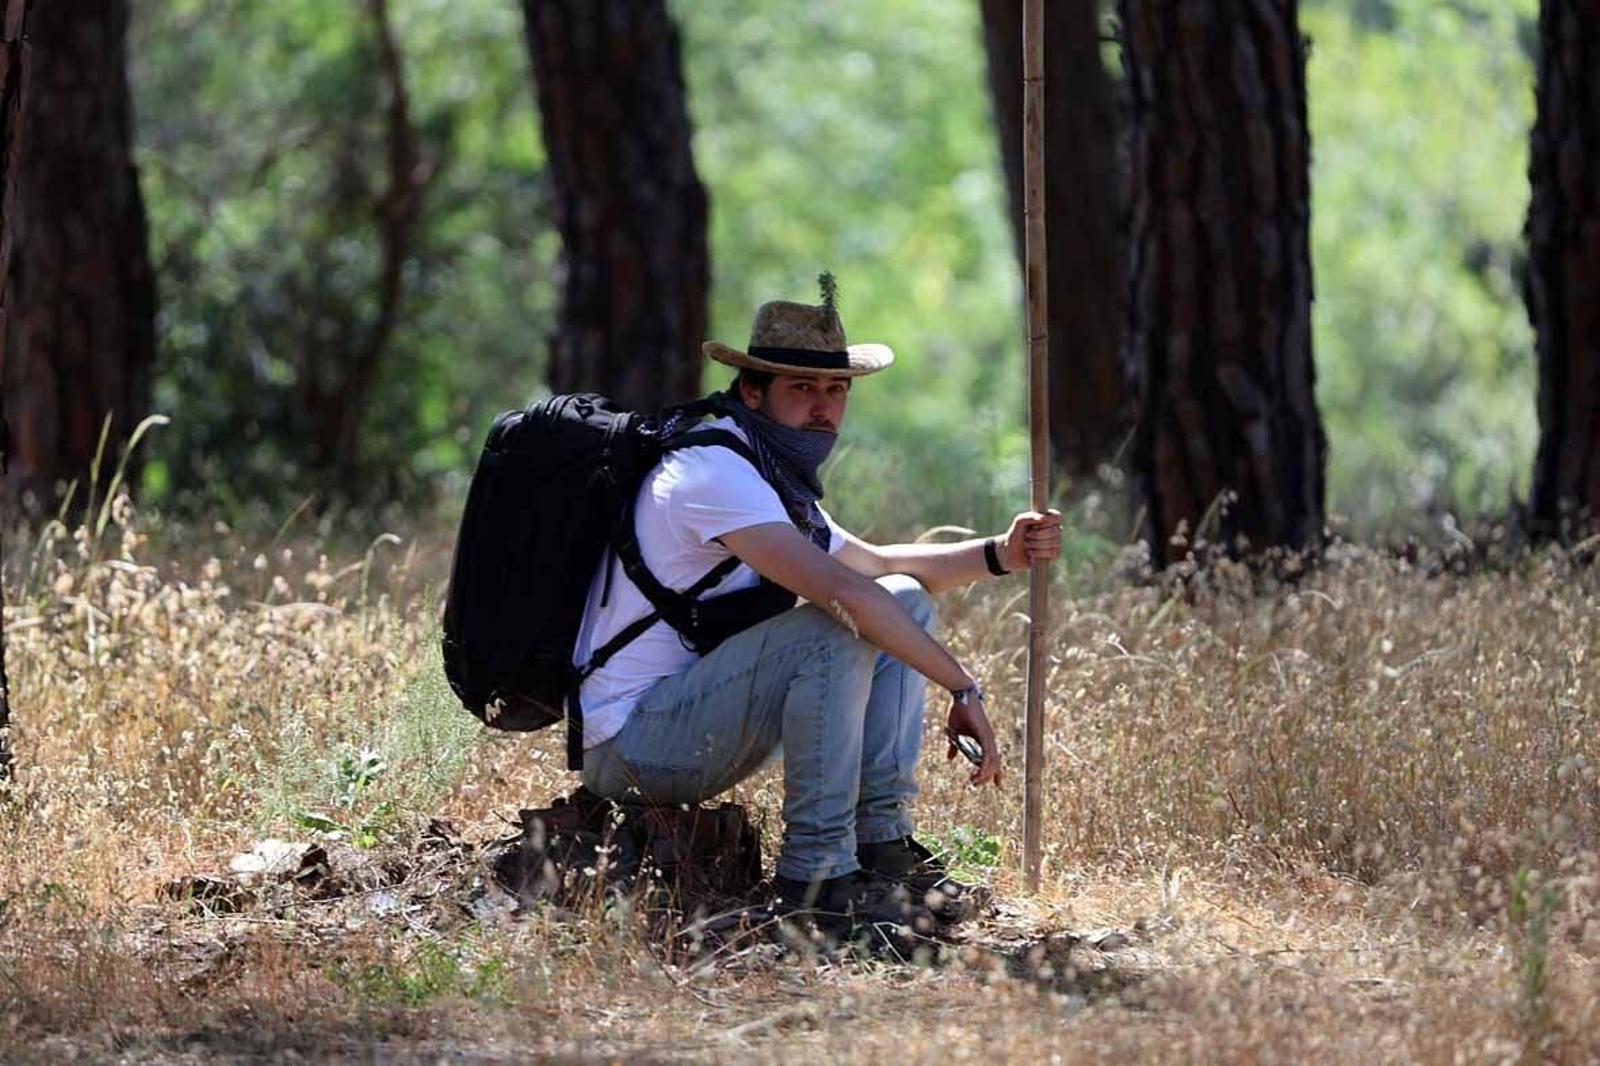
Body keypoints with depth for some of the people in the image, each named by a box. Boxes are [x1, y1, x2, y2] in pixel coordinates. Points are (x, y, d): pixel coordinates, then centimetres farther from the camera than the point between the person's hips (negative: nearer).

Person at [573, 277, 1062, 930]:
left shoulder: (770, 476, 14)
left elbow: (874, 563, 28)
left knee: (905, 601, 8)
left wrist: (999, 554, 11)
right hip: (631, 746, -10)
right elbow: (845, 590, -29)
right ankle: (817, 873, -23)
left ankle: (882, 841, -1)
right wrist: (963, 689, -25)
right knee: (838, 628, -28)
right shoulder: (714, 471, -19)